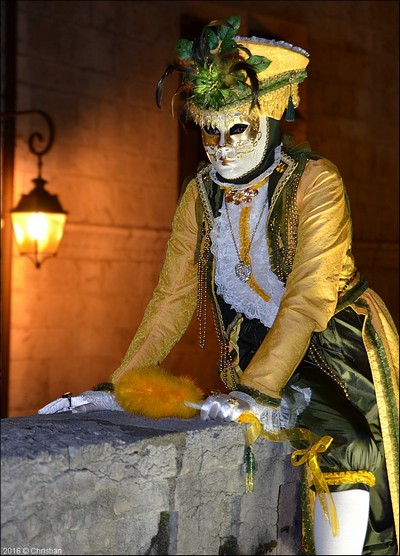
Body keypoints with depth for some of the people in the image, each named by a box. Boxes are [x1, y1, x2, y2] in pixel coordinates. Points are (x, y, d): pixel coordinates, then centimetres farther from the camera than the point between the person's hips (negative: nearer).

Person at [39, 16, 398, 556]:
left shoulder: (314, 181, -13)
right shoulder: (200, 194, 2)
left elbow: (310, 295, -21)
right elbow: (173, 298, 3)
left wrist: (258, 390, -31)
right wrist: (120, 388, -6)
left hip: (336, 344, -3)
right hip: (254, 354, 4)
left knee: (342, 442, -23)